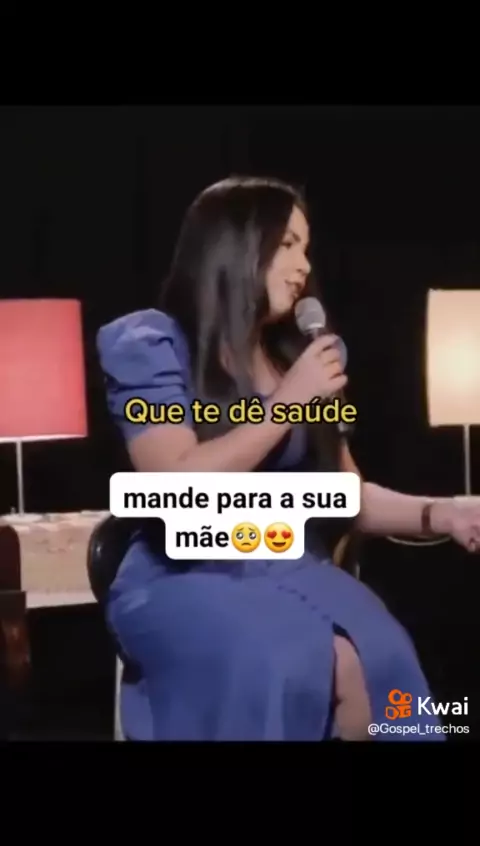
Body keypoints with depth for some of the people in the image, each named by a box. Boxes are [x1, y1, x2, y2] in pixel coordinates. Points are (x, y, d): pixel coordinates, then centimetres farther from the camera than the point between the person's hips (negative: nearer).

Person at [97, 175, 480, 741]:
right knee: (313, 667, -34)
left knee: (381, 659, -29)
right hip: (183, 581, -4)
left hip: (293, 572, 5)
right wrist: (287, 403, -15)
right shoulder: (150, 345, -5)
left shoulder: (297, 355, 12)